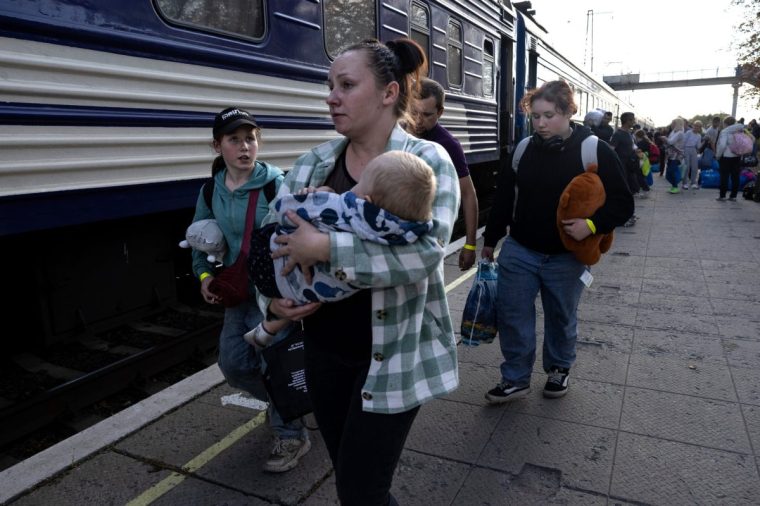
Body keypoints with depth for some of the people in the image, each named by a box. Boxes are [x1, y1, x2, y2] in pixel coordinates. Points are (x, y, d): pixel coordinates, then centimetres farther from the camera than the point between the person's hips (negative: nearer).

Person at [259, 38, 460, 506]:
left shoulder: (428, 160, -11)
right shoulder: (315, 162, 3)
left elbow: (425, 251, -26)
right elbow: (271, 236, 5)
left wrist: (326, 247, -26)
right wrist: (272, 296, -12)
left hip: (393, 353, -5)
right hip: (325, 347, 5)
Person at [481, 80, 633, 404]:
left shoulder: (595, 151, -9)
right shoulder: (523, 149, 0)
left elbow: (622, 203, -6)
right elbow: (504, 197, 9)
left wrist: (592, 225, -24)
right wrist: (490, 240, 13)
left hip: (566, 256, -2)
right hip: (519, 250, 3)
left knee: (561, 318, 15)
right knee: (512, 315, 3)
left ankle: (559, 370, 38)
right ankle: (515, 379, 19)